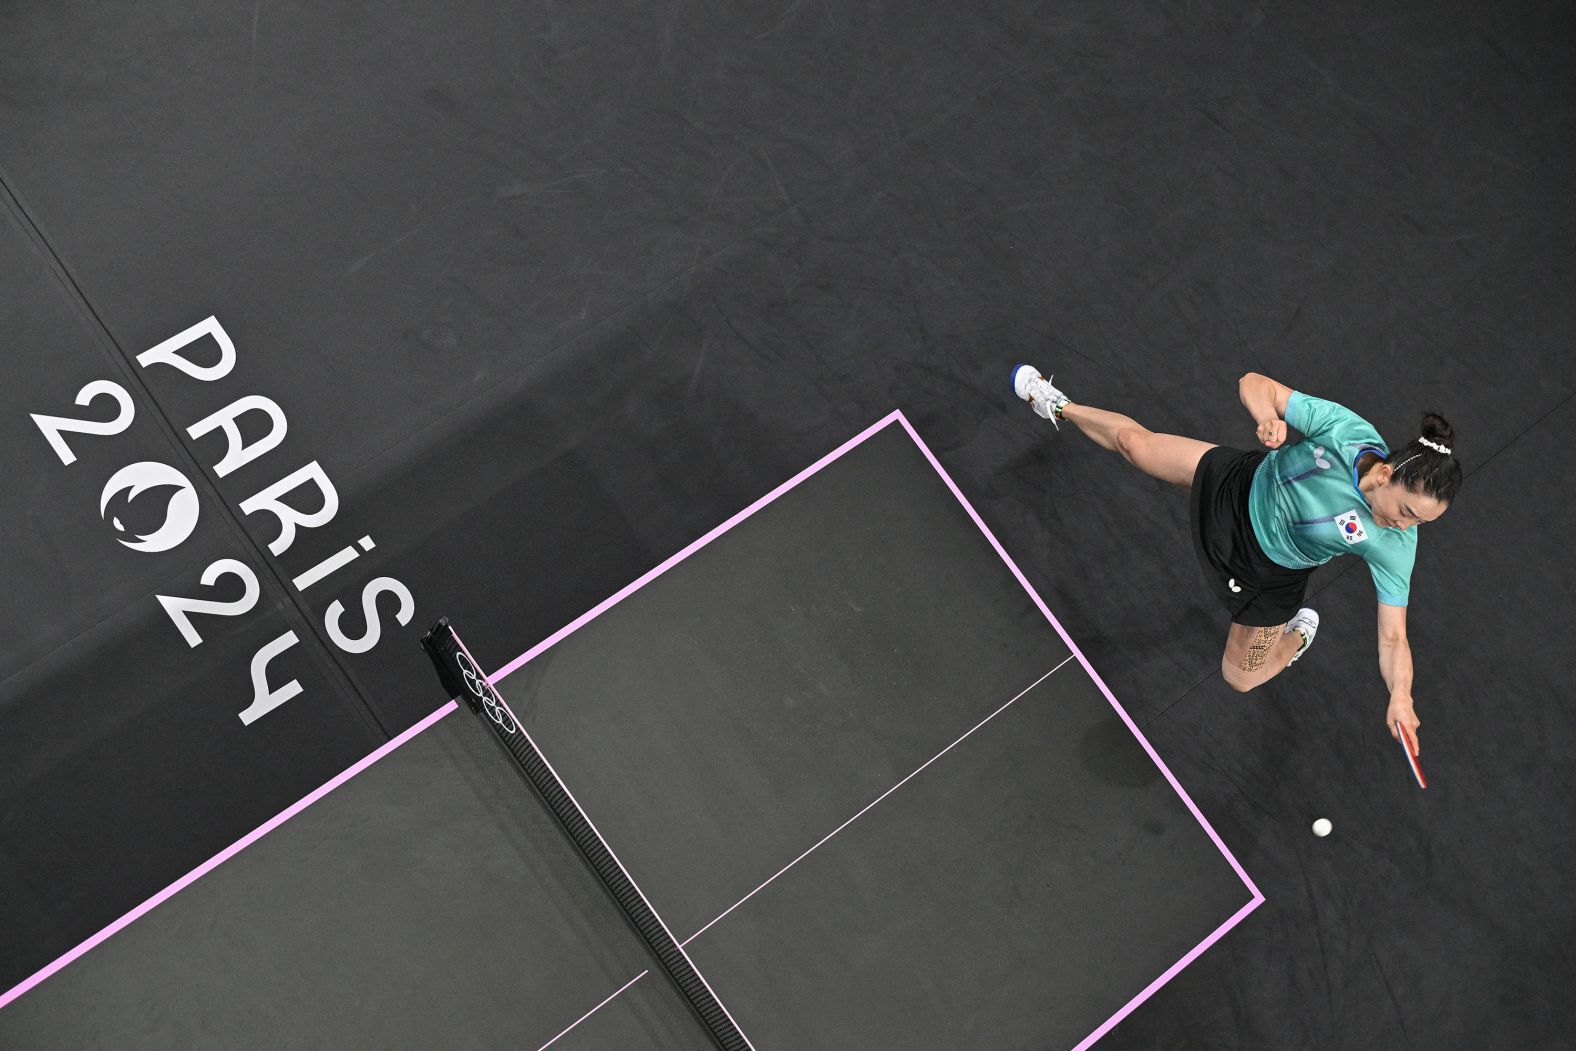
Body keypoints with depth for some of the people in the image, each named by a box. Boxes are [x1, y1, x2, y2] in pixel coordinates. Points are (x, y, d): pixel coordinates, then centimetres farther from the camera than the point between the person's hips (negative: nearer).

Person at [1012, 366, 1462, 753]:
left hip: (1268, 570, 0)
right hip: (1247, 483, 1)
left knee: (1240, 677, 9)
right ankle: (1062, 408, 48)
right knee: (1134, 441, 15)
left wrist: (1401, 697, -42)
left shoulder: (1395, 547, -34)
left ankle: (1298, 632, 42)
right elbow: (1253, 383, -28)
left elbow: (1393, 639, -27)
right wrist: (1269, 417, -48)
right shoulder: (1344, 429, -35)